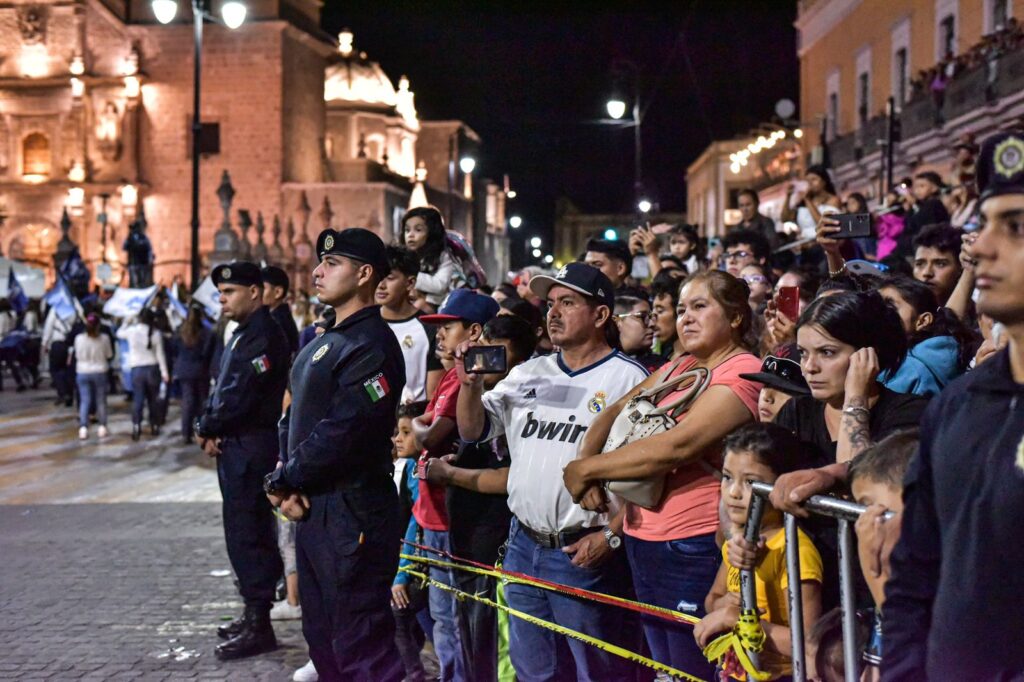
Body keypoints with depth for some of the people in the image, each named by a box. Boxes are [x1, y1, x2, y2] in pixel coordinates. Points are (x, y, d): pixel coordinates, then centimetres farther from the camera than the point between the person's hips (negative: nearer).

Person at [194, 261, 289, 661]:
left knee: (248, 535, -6)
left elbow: (239, 397, -21)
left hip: (251, 449, -11)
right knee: (245, 533, 16)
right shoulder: (242, 335, 17)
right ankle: (254, 616, 27)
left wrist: (208, 429, -7)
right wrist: (209, 427, 2)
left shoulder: (263, 337, -16)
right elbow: (222, 389, 18)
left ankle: (259, 627, 1)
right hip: (234, 447, 11)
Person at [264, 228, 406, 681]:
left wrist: (283, 483, -12)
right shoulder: (324, 342, 16)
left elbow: (341, 433, -23)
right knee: (322, 635, 20)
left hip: (351, 512, -10)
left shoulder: (371, 345, -16)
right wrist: (286, 478, -1)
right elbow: (295, 415, 16)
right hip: (313, 508, 10)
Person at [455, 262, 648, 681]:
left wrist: (611, 535, -17)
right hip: (523, 547, 6)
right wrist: (470, 383, -6)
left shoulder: (628, 379, -8)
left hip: (584, 553, -6)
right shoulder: (528, 373, 12)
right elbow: (473, 430, 12)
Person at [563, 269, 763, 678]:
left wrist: (585, 470, -14)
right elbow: (615, 412, 13)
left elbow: (676, 447, -22)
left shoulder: (742, 373, -11)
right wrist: (586, 463, -9)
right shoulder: (678, 369, 16)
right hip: (643, 540, 8)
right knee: (664, 669, 16)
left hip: (693, 549, -8)